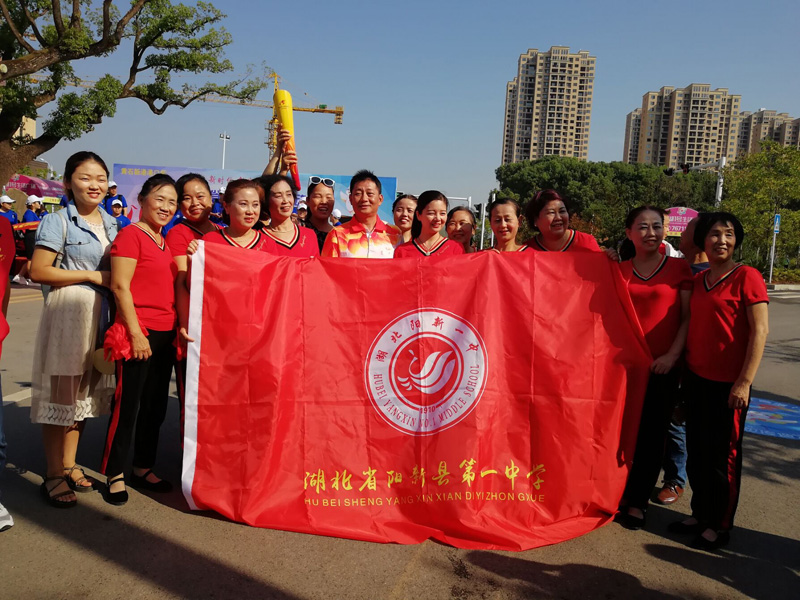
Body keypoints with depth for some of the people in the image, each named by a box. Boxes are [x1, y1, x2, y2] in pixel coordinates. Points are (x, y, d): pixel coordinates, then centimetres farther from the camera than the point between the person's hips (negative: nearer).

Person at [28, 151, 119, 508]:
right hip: (67, 314, -6)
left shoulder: (111, 223, 12)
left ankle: (69, 464, 26)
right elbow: (39, 271, -13)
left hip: (101, 316, 6)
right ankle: (53, 475, 13)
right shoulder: (59, 221, -6)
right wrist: (93, 276, -15)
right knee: (59, 392, 1)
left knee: (84, 391, 12)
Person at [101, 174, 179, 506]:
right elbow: (120, 286, -14)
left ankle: (143, 468, 26)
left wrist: (179, 328, 11)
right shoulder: (131, 234, -8)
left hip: (165, 334, 8)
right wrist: (136, 333, -17)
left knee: (156, 404, 13)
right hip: (137, 332, -8)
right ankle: (115, 475, 14)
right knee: (128, 403, 0)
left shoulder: (163, 241, 16)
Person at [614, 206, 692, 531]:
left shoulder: (679, 268, 0)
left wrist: (672, 355, -13)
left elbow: (687, 317, -3)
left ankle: (637, 501, 19)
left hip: (662, 366, -2)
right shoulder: (619, 270, 7)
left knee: (652, 434, 5)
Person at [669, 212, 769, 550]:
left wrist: (744, 382, -17)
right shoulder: (697, 281, 9)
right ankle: (700, 514, 30)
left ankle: (720, 526, 22)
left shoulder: (746, 277, -9)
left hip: (727, 383, -6)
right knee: (696, 452, 14)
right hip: (696, 379, 6)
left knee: (722, 456, 6)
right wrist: (683, 373, 12)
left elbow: (759, 331, -13)